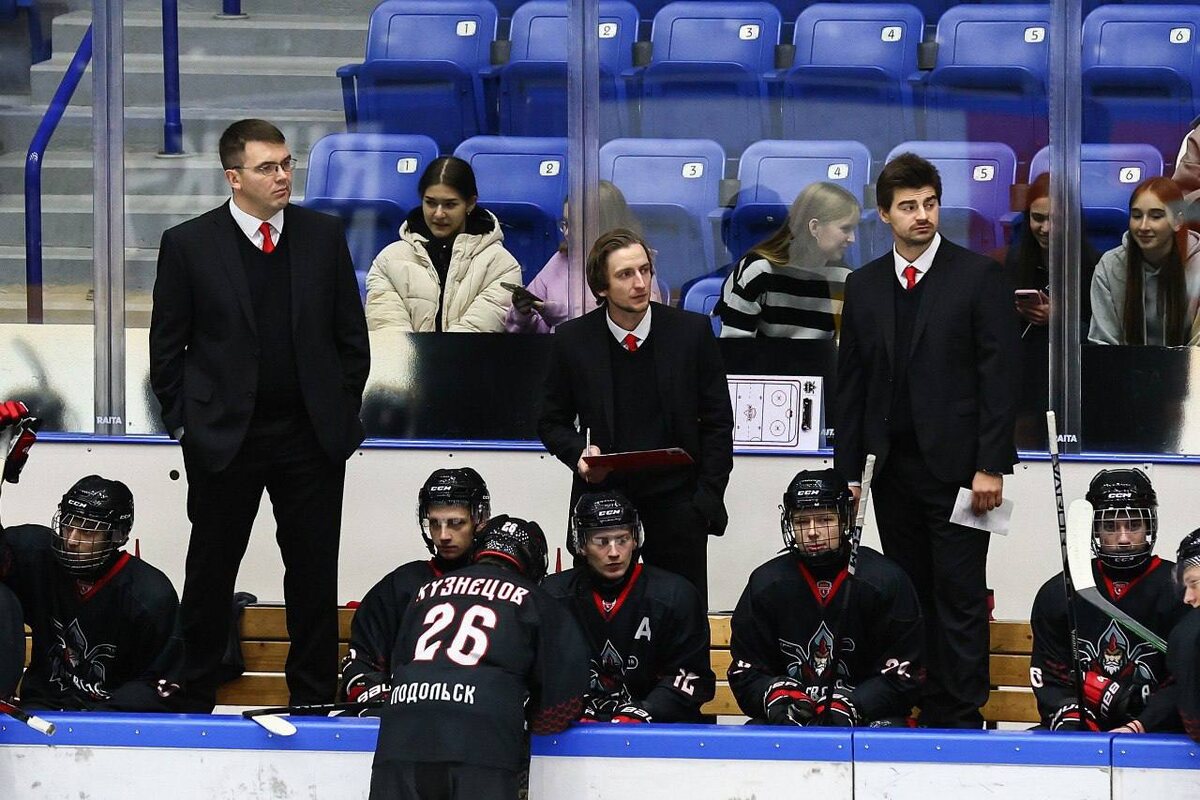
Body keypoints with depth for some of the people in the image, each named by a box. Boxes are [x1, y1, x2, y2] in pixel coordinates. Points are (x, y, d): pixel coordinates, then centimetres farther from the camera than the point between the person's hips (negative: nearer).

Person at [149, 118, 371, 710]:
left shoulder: (324, 236, 3)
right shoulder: (189, 245, -3)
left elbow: (351, 338, 9)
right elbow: (166, 348, 2)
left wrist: (341, 413, 5)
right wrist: (186, 423, -2)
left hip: (312, 438, 2)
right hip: (224, 437, -2)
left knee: (314, 573, 7)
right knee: (210, 573, 8)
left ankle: (314, 699, 18)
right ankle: (196, 700, 20)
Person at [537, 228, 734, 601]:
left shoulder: (692, 331, -2)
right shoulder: (572, 339, 0)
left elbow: (717, 422, 3)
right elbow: (552, 421, 10)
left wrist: (707, 499, -3)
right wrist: (578, 452, -11)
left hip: (676, 502, 0)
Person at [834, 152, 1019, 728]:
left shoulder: (979, 278, -1)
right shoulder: (863, 287, 11)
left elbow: (999, 377, -5)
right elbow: (850, 384, 13)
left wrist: (990, 466, -11)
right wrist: (848, 469, 8)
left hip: (956, 464, -4)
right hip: (891, 465, 4)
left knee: (959, 598, -4)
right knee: (911, 595, 7)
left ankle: (962, 718, 0)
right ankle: (927, 709, 13)